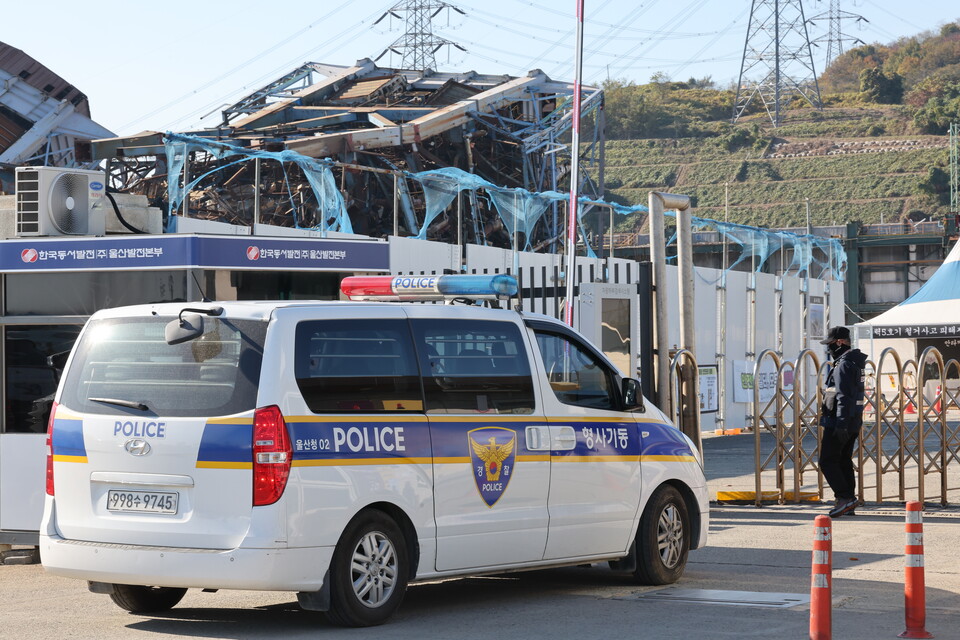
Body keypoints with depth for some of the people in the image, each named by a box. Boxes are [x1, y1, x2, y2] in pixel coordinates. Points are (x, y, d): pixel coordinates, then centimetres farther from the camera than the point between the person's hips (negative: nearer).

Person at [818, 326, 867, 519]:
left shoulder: (843, 365, -17)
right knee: (844, 461, 13)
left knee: (827, 461, -6)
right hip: (853, 423, 10)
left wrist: (840, 424, -25)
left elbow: (844, 397, -23)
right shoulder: (855, 363, 17)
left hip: (838, 423, -10)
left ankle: (845, 497, -11)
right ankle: (848, 502, 14)